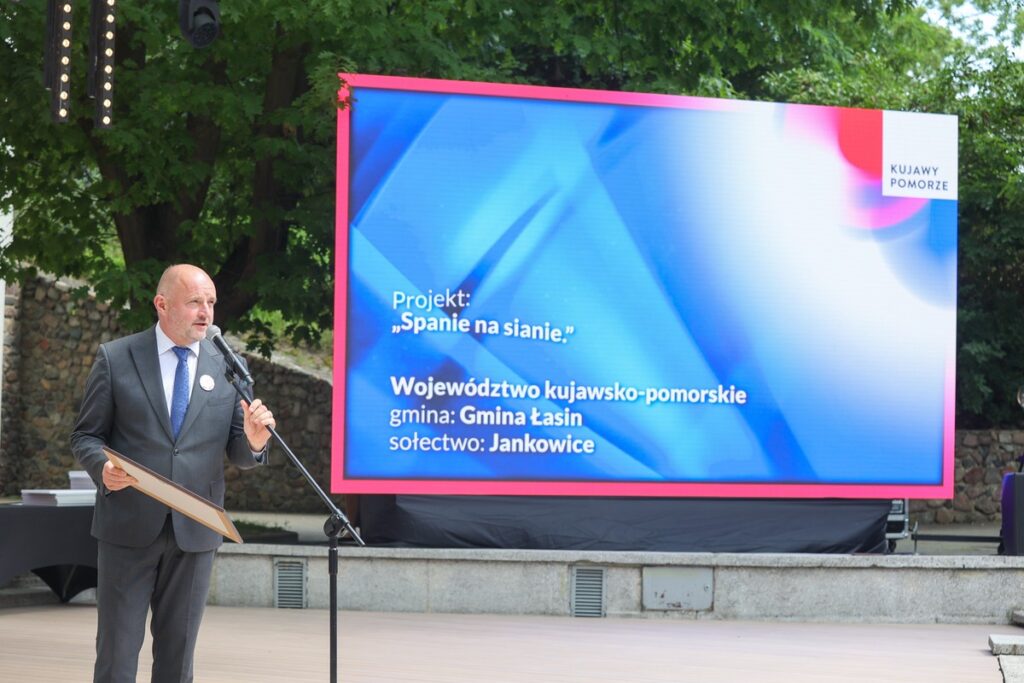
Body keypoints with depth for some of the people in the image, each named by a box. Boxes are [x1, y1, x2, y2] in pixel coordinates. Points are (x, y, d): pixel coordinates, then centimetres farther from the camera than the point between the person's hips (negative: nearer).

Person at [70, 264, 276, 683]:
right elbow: (86, 436, 3)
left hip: (194, 532, 2)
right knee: (117, 649, 1)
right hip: (129, 527, -2)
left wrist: (254, 440, -16)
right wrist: (102, 466, -19)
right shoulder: (115, 358, 0)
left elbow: (238, 454, 7)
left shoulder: (226, 367, 6)